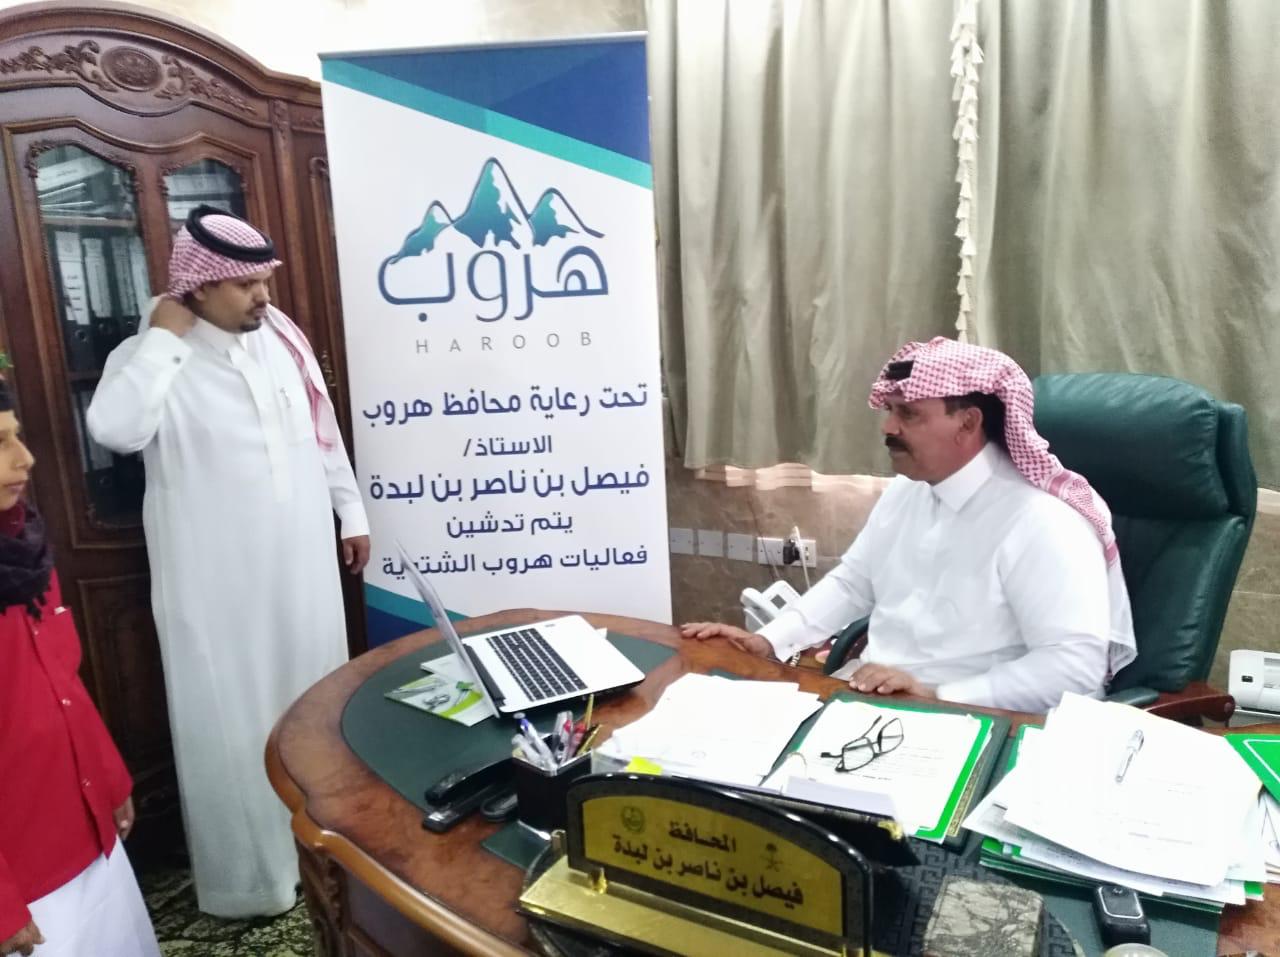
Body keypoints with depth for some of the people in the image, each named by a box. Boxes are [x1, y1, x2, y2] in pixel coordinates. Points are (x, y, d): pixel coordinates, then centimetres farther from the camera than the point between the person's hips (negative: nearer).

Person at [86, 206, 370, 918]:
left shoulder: (280, 337, 3)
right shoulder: (153, 355, -10)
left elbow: (324, 430, 12)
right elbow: (116, 429, -31)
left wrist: (352, 512, 14)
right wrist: (163, 336, -23)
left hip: (303, 565, 5)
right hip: (218, 582, -5)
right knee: (233, 723, 7)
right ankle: (248, 872, 27)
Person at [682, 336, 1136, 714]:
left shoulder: (1042, 522, -19)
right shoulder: (907, 490, 6)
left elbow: (1076, 664, -23)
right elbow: (851, 582, 15)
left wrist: (938, 697, -28)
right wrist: (769, 640, 2)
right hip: (869, 698, 7)